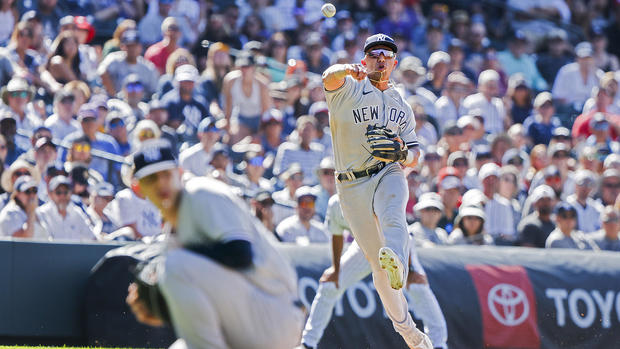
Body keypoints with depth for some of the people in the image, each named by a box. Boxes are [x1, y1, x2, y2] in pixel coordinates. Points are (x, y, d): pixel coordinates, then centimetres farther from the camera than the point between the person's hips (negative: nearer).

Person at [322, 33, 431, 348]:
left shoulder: (402, 106, 18)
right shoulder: (347, 89, 4)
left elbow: (414, 154, 19)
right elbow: (329, 77, -21)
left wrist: (405, 154, -7)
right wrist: (348, 70, -45)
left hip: (388, 174, 1)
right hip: (352, 186, -1)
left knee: (393, 216, -35)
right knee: (377, 262, -3)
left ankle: (397, 262, -66)